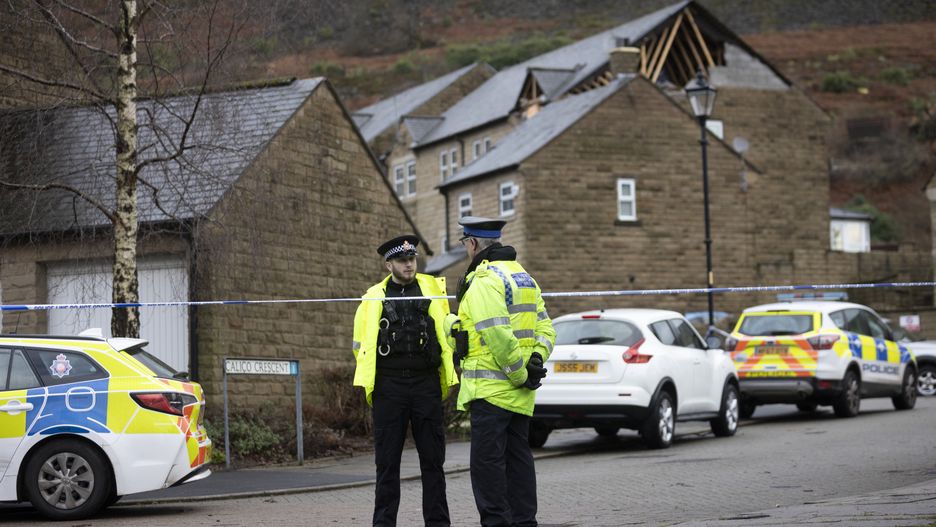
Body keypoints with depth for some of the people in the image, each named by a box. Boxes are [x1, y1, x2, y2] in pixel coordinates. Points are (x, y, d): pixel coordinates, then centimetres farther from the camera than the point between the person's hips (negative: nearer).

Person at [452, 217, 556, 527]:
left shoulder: (484, 280, -13)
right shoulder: (523, 277, 17)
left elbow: (498, 336, -22)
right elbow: (545, 328, 16)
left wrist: (519, 373, -15)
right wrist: (536, 361, 4)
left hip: (490, 388, -9)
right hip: (519, 394, 9)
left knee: (487, 460, -5)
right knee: (518, 457, 13)